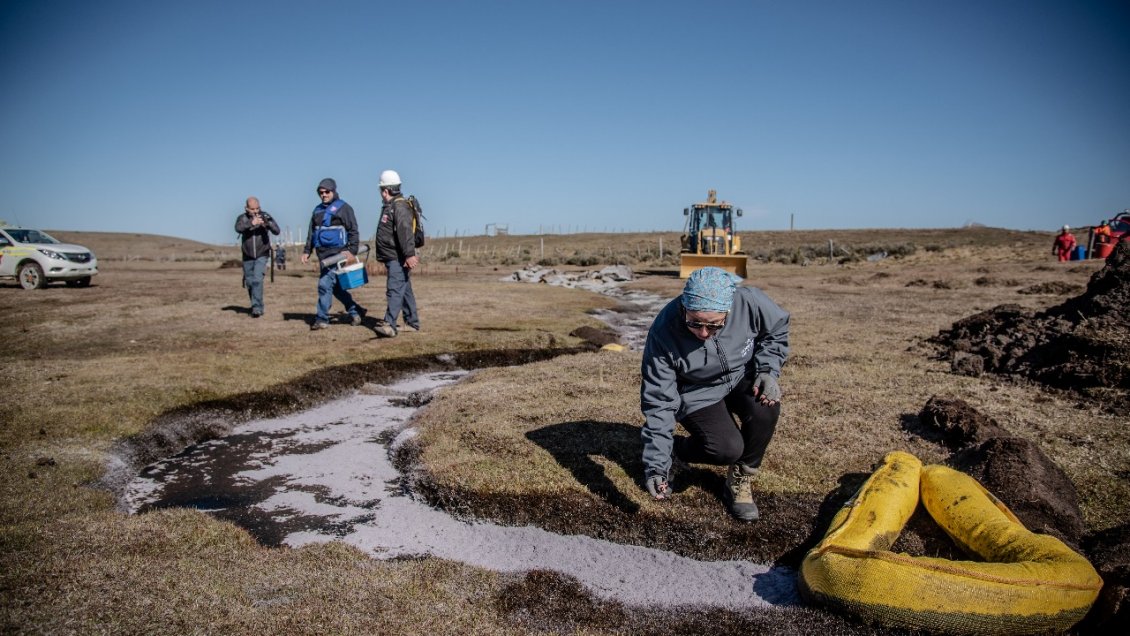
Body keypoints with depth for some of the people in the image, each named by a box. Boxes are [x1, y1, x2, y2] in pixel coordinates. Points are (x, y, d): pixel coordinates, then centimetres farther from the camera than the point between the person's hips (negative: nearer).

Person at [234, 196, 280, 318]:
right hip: (247, 257, 3)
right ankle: (256, 306, 27)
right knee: (249, 282, 10)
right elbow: (238, 228, -26)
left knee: (257, 279, -18)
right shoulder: (242, 218, -5)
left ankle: (257, 308, -18)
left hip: (262, 255, -3)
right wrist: (252, 223, -42)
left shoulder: (265, 216, -7)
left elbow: (276, 231, -17)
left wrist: (267, 223, -37)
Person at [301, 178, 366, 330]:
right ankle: (355, 311, 23)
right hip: (323, 254, 7)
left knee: (325, 284, -11)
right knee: (336, 287, 11)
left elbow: (353, 231, -7)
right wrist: (306, 251, 14)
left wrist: (351, 250, -17)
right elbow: (311, 232, 22)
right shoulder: (317, 210, 17)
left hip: (337, 253, -7)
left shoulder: (343, 208, -3)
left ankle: (322, 319, -3)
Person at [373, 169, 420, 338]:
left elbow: (406, 232, -26)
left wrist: (410, 254, -32)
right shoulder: (390, 206, 19)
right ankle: (412, 323, 24)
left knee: (394, 290, -15)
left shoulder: (400, 207, -15)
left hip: (399, 258, -11)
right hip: (394, 258, 11)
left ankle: (389, 325, -19)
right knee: (405, 290, 15)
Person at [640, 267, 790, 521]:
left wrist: (767, 371, -17)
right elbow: (658, 402, -25)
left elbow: (777, 331, -2)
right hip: (697, 394, -3)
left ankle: (740, 481, -4)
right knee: (728, 448, -25)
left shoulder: (749, 302, -27)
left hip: (742, 378, 3)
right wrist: (656, 465, -28)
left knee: (766, 409, -29)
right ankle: (677, 448, 8)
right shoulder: (664, 333, -31)